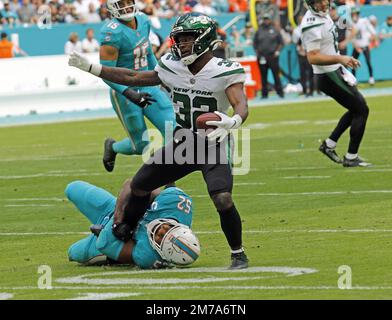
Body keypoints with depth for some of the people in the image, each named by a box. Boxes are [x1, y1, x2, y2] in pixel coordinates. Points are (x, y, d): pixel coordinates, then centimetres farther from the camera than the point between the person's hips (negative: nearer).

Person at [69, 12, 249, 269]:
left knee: (223, 200, -23)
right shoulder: (173, 68, -1)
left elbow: (242, 106, -31)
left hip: (213, 148, -6)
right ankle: (121, 233, 34)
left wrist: (232, 122, -55)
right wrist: (91, 68, 6)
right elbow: (133, 78, 8)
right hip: (182, 144, 6)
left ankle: (238, 254, -3)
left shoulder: (225, 72, -18)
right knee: (140, 186, 10)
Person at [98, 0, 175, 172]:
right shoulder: (113, 33, -23)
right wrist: (130, 94, -32)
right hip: (125, 91, -7)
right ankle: (112, 147, 38)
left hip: (147, 85, 7)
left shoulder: (143, 21, 0)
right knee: (141, 146, 4)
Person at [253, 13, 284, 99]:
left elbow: (281, 42, 10)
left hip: (273, 56, -2)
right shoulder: (259, 31, 10)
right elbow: (255, 43, 14)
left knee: (276, 74, -5)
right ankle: (264, 93, 7)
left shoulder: (275, 30, 6)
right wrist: (257, 53, 3)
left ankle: (280, 92, -3)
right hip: (262, 56, 2)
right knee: (263, 76, 3)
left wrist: (277, 51, -2)